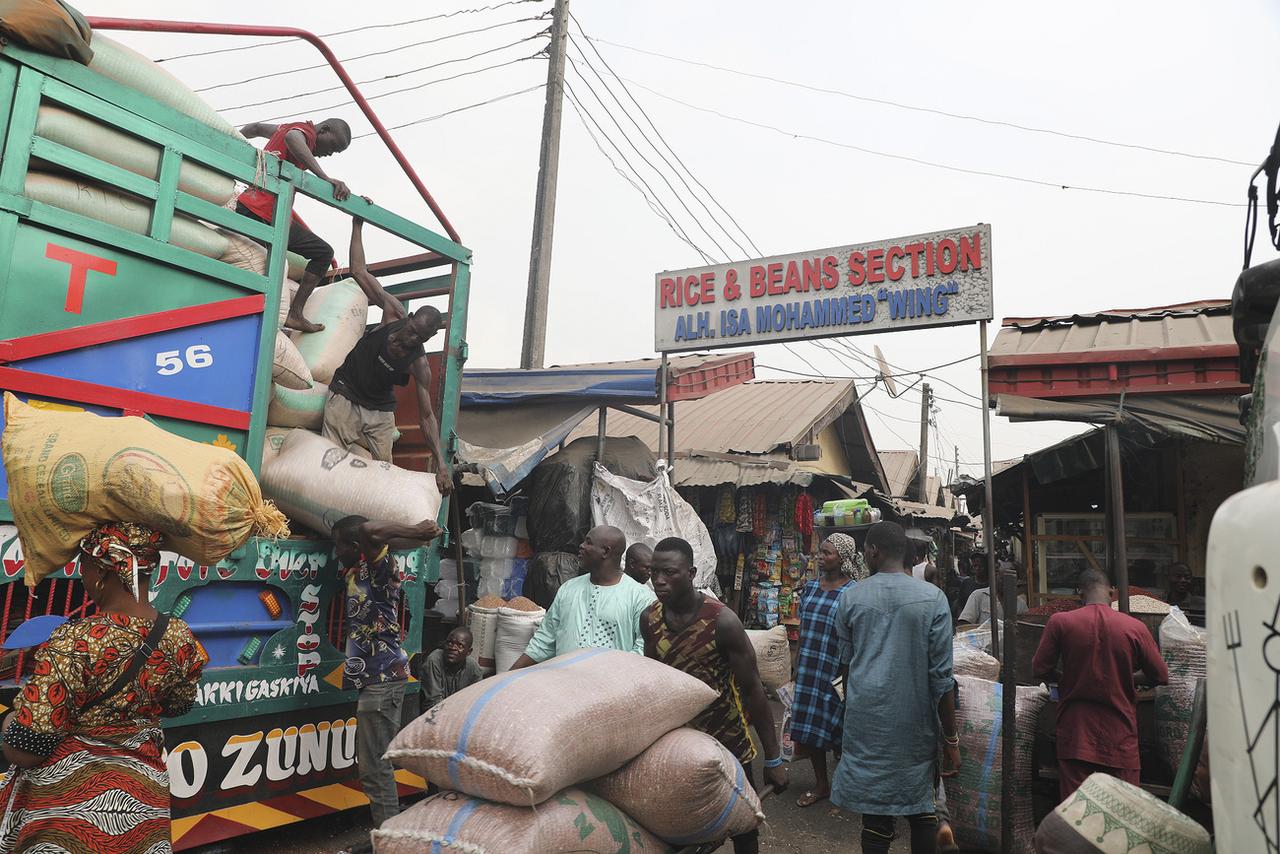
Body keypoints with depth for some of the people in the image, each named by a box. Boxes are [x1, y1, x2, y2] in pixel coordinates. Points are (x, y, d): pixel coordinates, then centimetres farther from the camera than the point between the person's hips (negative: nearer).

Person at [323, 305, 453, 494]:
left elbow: (426, 416, -25)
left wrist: (441, 464, -34)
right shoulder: (392, 316, -19)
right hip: (345, 394, 1)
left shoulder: (419, 364, -22)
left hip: (381, 410, 0)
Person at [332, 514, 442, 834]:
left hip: (383, 679, -10)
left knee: (374, 766, -5)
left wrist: (414, 532, -25)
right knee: (371, 763, 17)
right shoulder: (356, 572, 14)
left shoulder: (377, 567, -14)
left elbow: (371, 531, -32)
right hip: (375, 679, 10)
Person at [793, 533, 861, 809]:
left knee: (836, 728, 4)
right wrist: (797, 666, 14)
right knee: (810, 727, 11)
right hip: (809, 669, 6)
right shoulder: (811, 587, 7)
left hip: (835, 670, -6)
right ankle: (821, 785, 27)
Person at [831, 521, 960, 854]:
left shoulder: (850, 597, -2)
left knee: (875, 814, 7)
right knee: (922, 812, 17)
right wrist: (951, 739, 1)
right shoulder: (933, 598, -6)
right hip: (915, 725, 0)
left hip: (866, 721, 0)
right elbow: (941, 676, -6)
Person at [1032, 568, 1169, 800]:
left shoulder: (1060, 622, -8)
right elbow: (1161, 677, 5)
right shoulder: (1135, 628, -6)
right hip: (1120, 737, 1)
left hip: (1075, 735, -1)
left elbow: (1040, 670, -3)